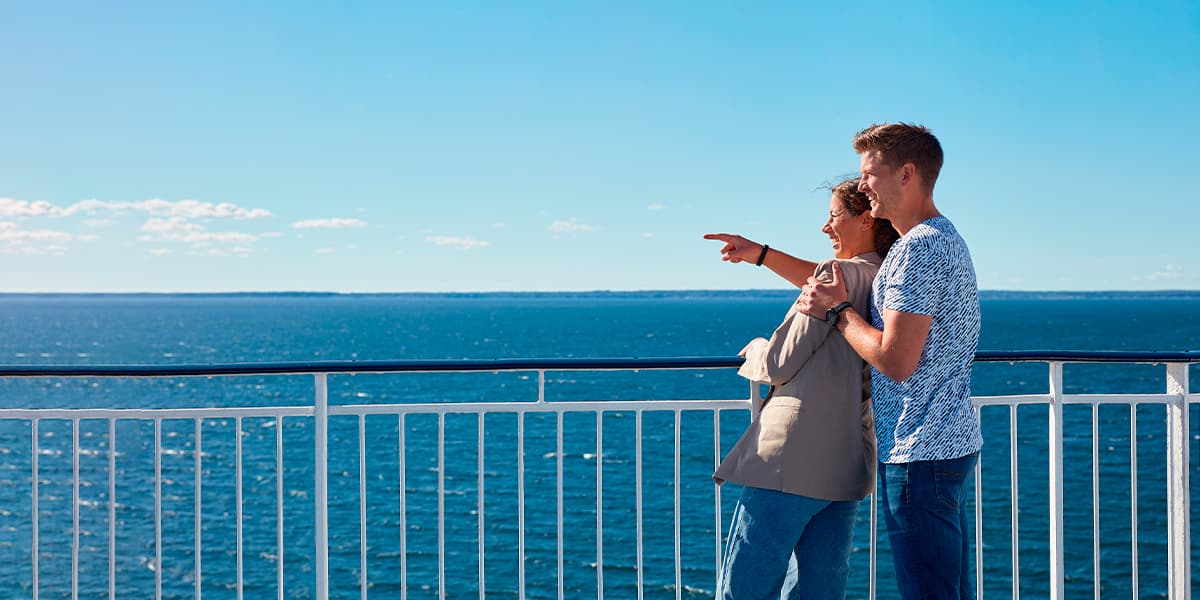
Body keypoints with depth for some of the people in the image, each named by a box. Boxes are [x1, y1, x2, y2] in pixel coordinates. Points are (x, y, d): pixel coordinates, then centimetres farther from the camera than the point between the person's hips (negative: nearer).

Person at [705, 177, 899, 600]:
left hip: (793, 459, -9)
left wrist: (756, 348, 13)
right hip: (849, 464, 9)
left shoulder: (838, 273, -10)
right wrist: (759, 253, 37)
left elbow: (780, 365, -9)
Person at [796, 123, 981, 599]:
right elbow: (849, 280, 27)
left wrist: (839, 313, -9)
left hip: (919, 453, -11)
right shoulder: (942, 238, 18)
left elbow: (895, 360, -23)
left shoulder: (919, 247, -17)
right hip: (953, 444, 11)